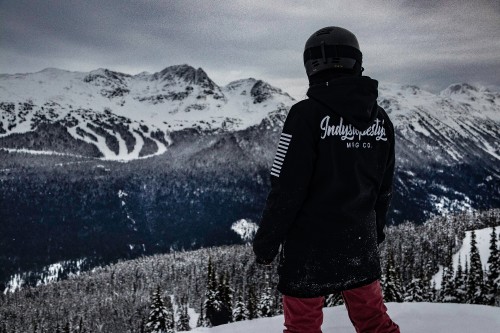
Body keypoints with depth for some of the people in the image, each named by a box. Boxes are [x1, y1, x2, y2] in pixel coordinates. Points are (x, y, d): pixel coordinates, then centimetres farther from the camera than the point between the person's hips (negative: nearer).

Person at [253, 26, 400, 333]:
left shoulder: (308, 115, -18)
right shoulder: (381, 119, 1)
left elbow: (287, 189, -18)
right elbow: (385, 187, 9)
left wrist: (266, 241, -7)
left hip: (310, 244, -5)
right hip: (361, 244, 5)